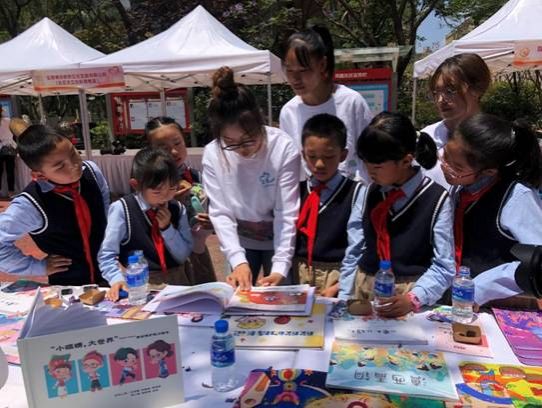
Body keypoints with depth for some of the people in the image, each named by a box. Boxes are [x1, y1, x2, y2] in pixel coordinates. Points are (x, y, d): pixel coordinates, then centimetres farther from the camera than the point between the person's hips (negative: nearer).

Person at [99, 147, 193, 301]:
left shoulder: (178, 209, 4)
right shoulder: (122, 209, -7)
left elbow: (183, 256, 4)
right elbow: (107, 255, -6)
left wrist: (167, 228, -9)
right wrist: (117, 279, -22)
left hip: (175, 280, 3)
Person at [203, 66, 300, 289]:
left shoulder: (284, 148, -24)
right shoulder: (212, 154, -17)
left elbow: (288, 212, -22)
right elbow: (220, 212, -15)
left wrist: (280, 267, -29)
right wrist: (238, 260, -26)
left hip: (278, 238, -1)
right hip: (240, 240, 2)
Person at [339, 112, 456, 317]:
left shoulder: (437, 200, -6)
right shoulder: (368, 193, 6)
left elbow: (444, 266, -6)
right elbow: (353, 252, 6)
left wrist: (413, 298, -19)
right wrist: (344, 298, 1)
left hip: (410, 292, -2)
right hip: (364, 287, 3)